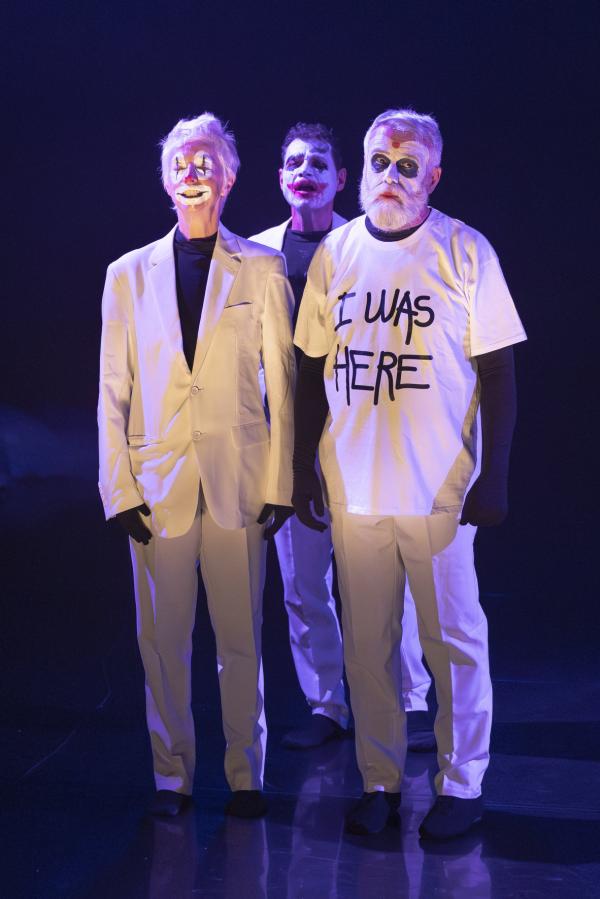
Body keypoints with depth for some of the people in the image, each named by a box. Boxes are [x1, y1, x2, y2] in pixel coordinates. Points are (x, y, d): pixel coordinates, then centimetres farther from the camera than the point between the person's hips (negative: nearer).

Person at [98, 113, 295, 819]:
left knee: (241, 636, 4)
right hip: (158, 481, 1)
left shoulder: (262, 270, 5)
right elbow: (113, 391, 7)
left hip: (237, 479, -1)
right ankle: (172, 773, 19)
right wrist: (119, 487, -1)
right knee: (163, 637, 4)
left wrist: (279, 484, -2)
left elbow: (282, 384, 4)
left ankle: (246, 774, 18)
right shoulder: (129, 275, 8)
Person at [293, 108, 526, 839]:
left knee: (453, 640, 5)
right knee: (366, 642, 9)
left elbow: (498, 372, -3)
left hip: (440, 488, -3)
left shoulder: (465, 252, -3)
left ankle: (461, 783, 18)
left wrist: (493, 477, -8)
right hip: (353, 488, 3)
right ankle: (379, 779, 22)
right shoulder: (335, 253, 6)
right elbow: (314, 369, 11)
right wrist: (303, 469, 7)